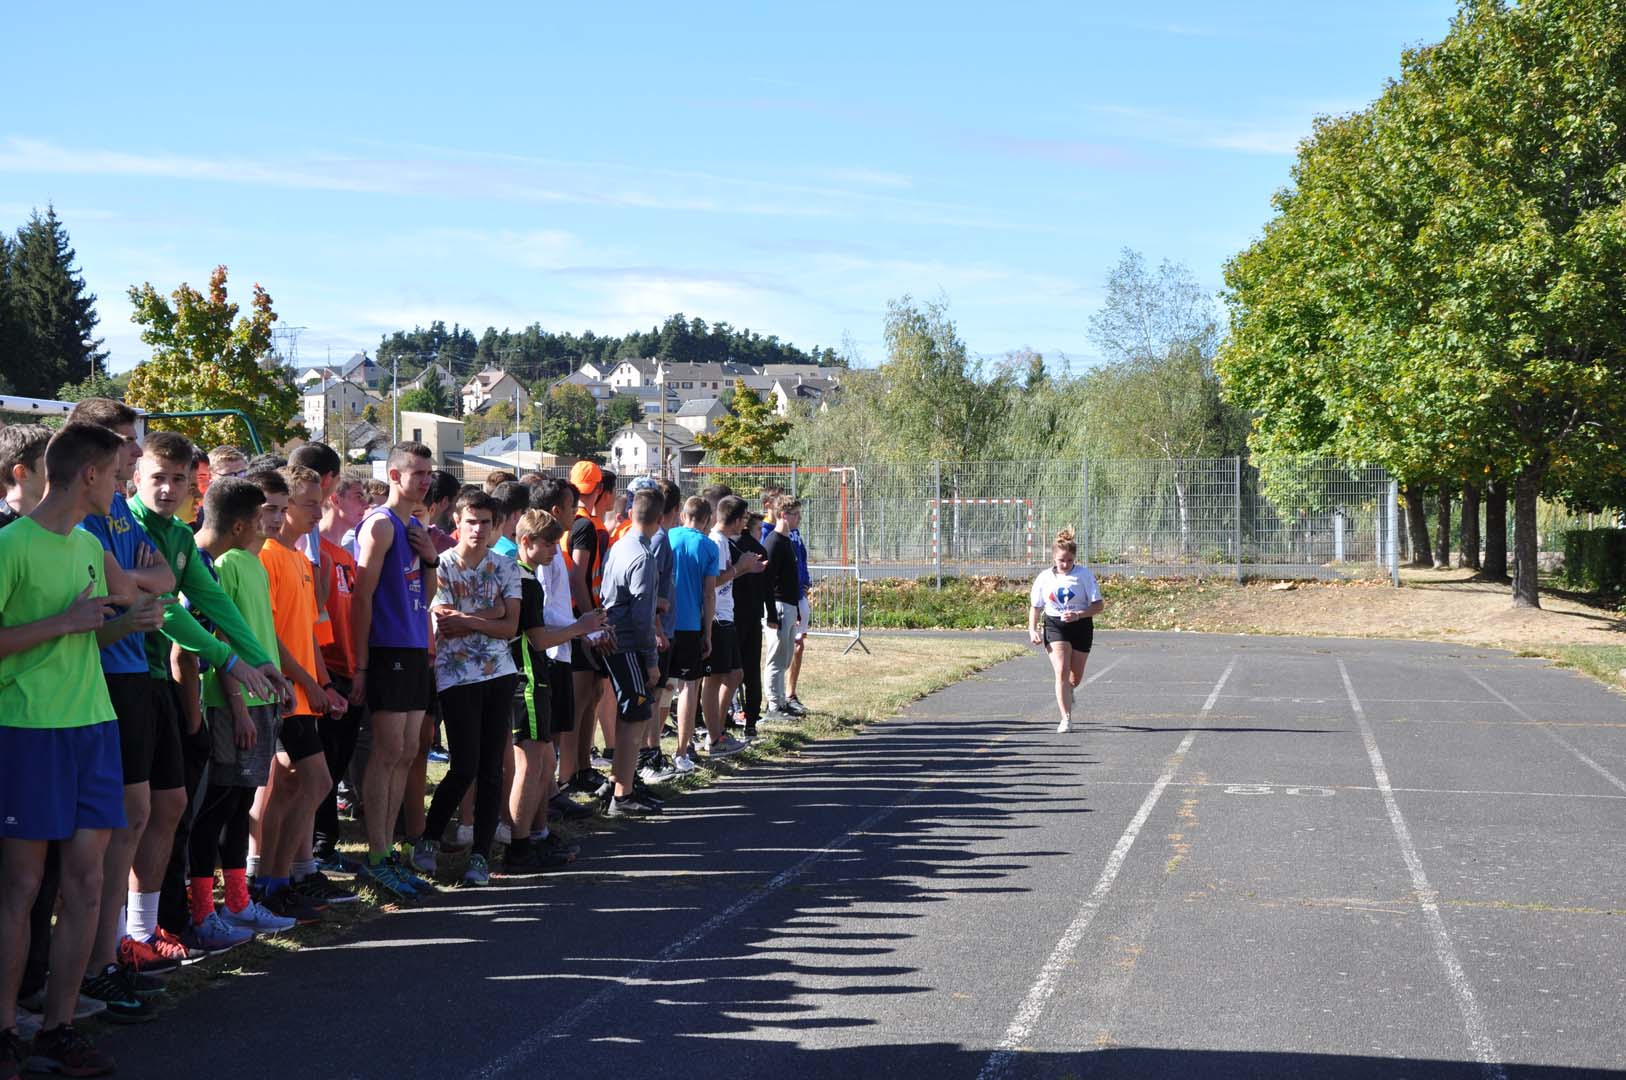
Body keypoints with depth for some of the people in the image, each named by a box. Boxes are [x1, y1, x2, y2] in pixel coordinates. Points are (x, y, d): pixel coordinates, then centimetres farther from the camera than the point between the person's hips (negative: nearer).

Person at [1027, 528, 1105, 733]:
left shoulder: (1085, 575, -9)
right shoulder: (1044, 577, -2)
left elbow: (1099, 605, -9)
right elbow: (1035, 606, 10)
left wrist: (1078, 615, -24)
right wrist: (1032, 629, -3)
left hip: (1081, 627, 0)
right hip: (1054, 626, 0)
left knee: (1076, 677, 13)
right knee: (1062, 672, -17)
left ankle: (1068, 693, 50)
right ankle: (1066, 719, -17)